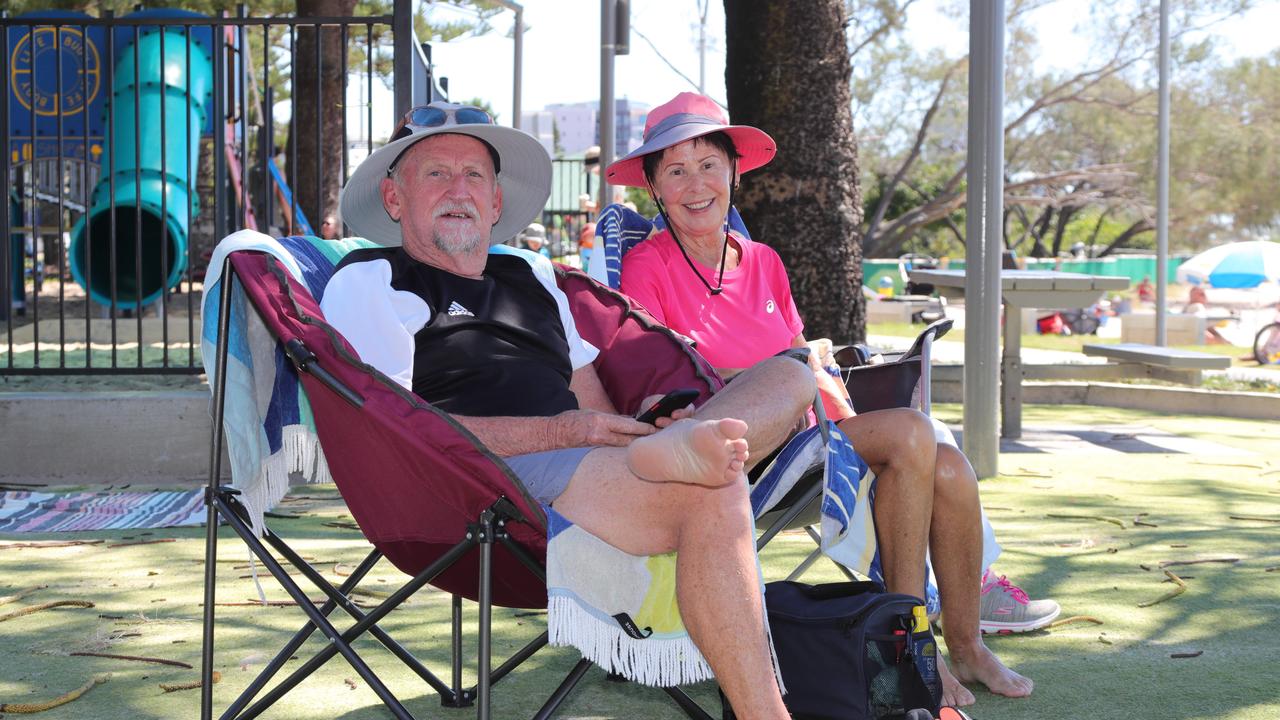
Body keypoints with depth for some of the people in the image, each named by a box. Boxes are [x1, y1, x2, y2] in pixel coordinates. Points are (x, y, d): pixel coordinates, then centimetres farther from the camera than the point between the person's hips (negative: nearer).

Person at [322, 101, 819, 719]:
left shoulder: (529, 275, 32)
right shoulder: (368, 281, 9)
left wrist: (637, 430, 0)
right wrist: (558, 431, -13)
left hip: (588, 462, 8)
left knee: (789, 377, -5)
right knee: (710, 493, -32)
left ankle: (671, 449, -36)